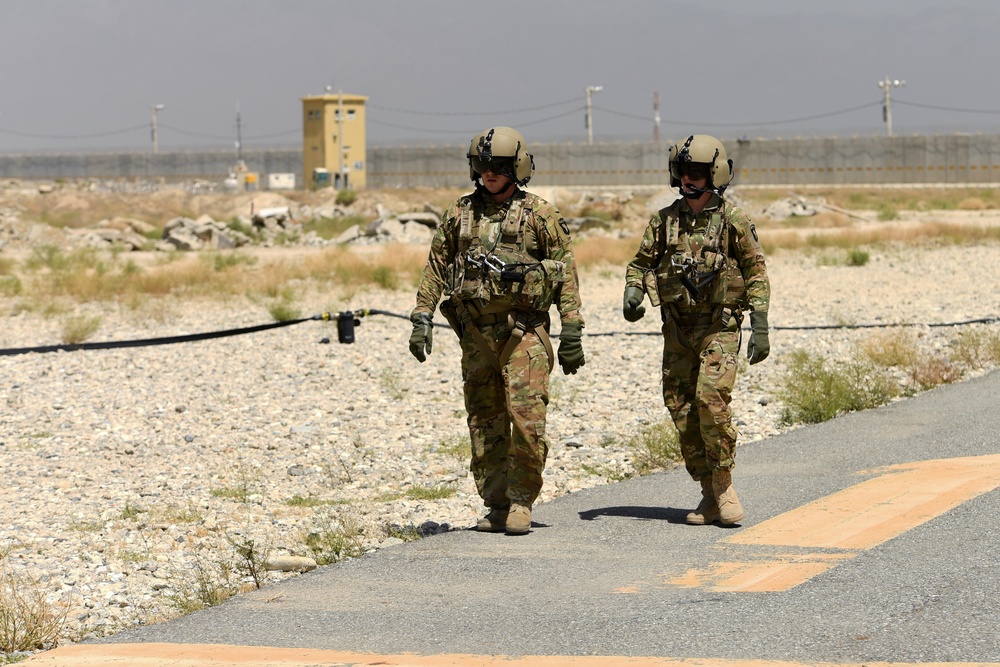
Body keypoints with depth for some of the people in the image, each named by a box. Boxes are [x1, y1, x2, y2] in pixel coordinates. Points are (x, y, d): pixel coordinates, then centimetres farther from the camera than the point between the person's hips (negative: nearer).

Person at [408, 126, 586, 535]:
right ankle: (495, 505, 14)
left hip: (523, 332, -4)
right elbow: (436, 267, 14)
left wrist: (572, 332, -5)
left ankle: (521, 501, 0)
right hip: (476, 332, 4)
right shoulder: (461, 214, 10)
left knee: (527, 420, -12)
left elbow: (566, 271, 0)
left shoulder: (538, 214, 0)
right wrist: (422, 319, 6)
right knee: (484, 425, 6)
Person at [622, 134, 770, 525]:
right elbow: (642, 264, 14)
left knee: (711, 398, -21)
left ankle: (724, 483, -6)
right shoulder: (665, 221, 7)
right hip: (677, 327, 4)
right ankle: (710, 494, 11)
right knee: (681, 408, 1)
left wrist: (760, 330, -6)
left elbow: (756, 274, -1)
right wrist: (632, 295, -7)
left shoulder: (733, 222, -3)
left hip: (719, 327, -4)